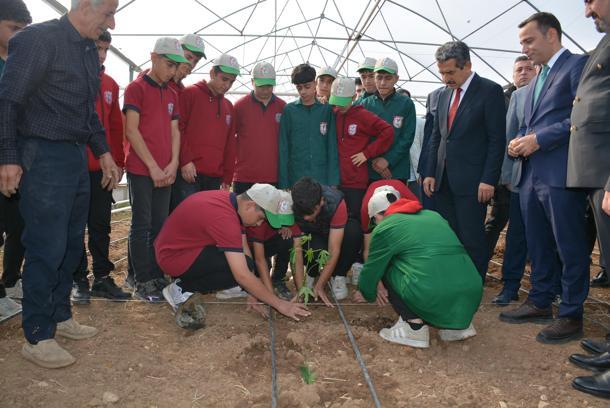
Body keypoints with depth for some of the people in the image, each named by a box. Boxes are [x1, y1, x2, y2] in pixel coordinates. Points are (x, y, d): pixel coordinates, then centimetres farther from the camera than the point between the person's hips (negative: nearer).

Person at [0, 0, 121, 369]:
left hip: (77, 158, 8)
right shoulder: (39, 39, -11)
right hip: (44, 158, -8)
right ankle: (37, 337, 10)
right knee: (47, 248, -4)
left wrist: (103, 151, 17)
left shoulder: (90, 51, 14)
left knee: (72, 244, 13)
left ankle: (60, 317, 28)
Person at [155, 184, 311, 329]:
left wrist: (252, 295, 3)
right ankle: (182, 290, -7)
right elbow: (242, 275, -30)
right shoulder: (224, 217, -30)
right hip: (174, 258, -9)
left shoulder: (231, 200, -2)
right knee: (243, 266, -20)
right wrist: (279, 304, -20)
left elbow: (244, 249, 2)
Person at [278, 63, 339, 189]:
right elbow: (283, 148, 2)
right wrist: (283, 183, -2)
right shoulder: (289, 110, 3)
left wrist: (333, 181, -4)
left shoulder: (327, 110, 4)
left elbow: (332, 147, 3)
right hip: (295, 178, 0)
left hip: (322, 179, 0)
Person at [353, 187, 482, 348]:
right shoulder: (433, 215, 26)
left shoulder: (384, 228, 8)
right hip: (472, 293, 7)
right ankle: (459, 324, 20)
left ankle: (414, 326, 5)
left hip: (431, 295, -6)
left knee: (385, 271, 16)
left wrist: (367, 294, 40)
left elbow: (372, 268, 19)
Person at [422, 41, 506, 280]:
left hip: (471, 181, -6)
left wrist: (489, 180, -13)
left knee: (472, 240, -2)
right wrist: (430, 173, 10)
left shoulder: (490, 91, -3)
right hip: (443, 180, 6)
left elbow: (497, 140, -7)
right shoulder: (444, 94, 15)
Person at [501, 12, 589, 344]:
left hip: (561, 174, -8)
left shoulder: (578, 65, -3)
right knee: (538, 245, 15)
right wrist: (520, 142, 5)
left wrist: (539, 139, -17)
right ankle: (540, 303, 27)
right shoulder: (535, 81, 22)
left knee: (570, 248, 0)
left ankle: (571, 315, 11)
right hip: (530, 174, 8)